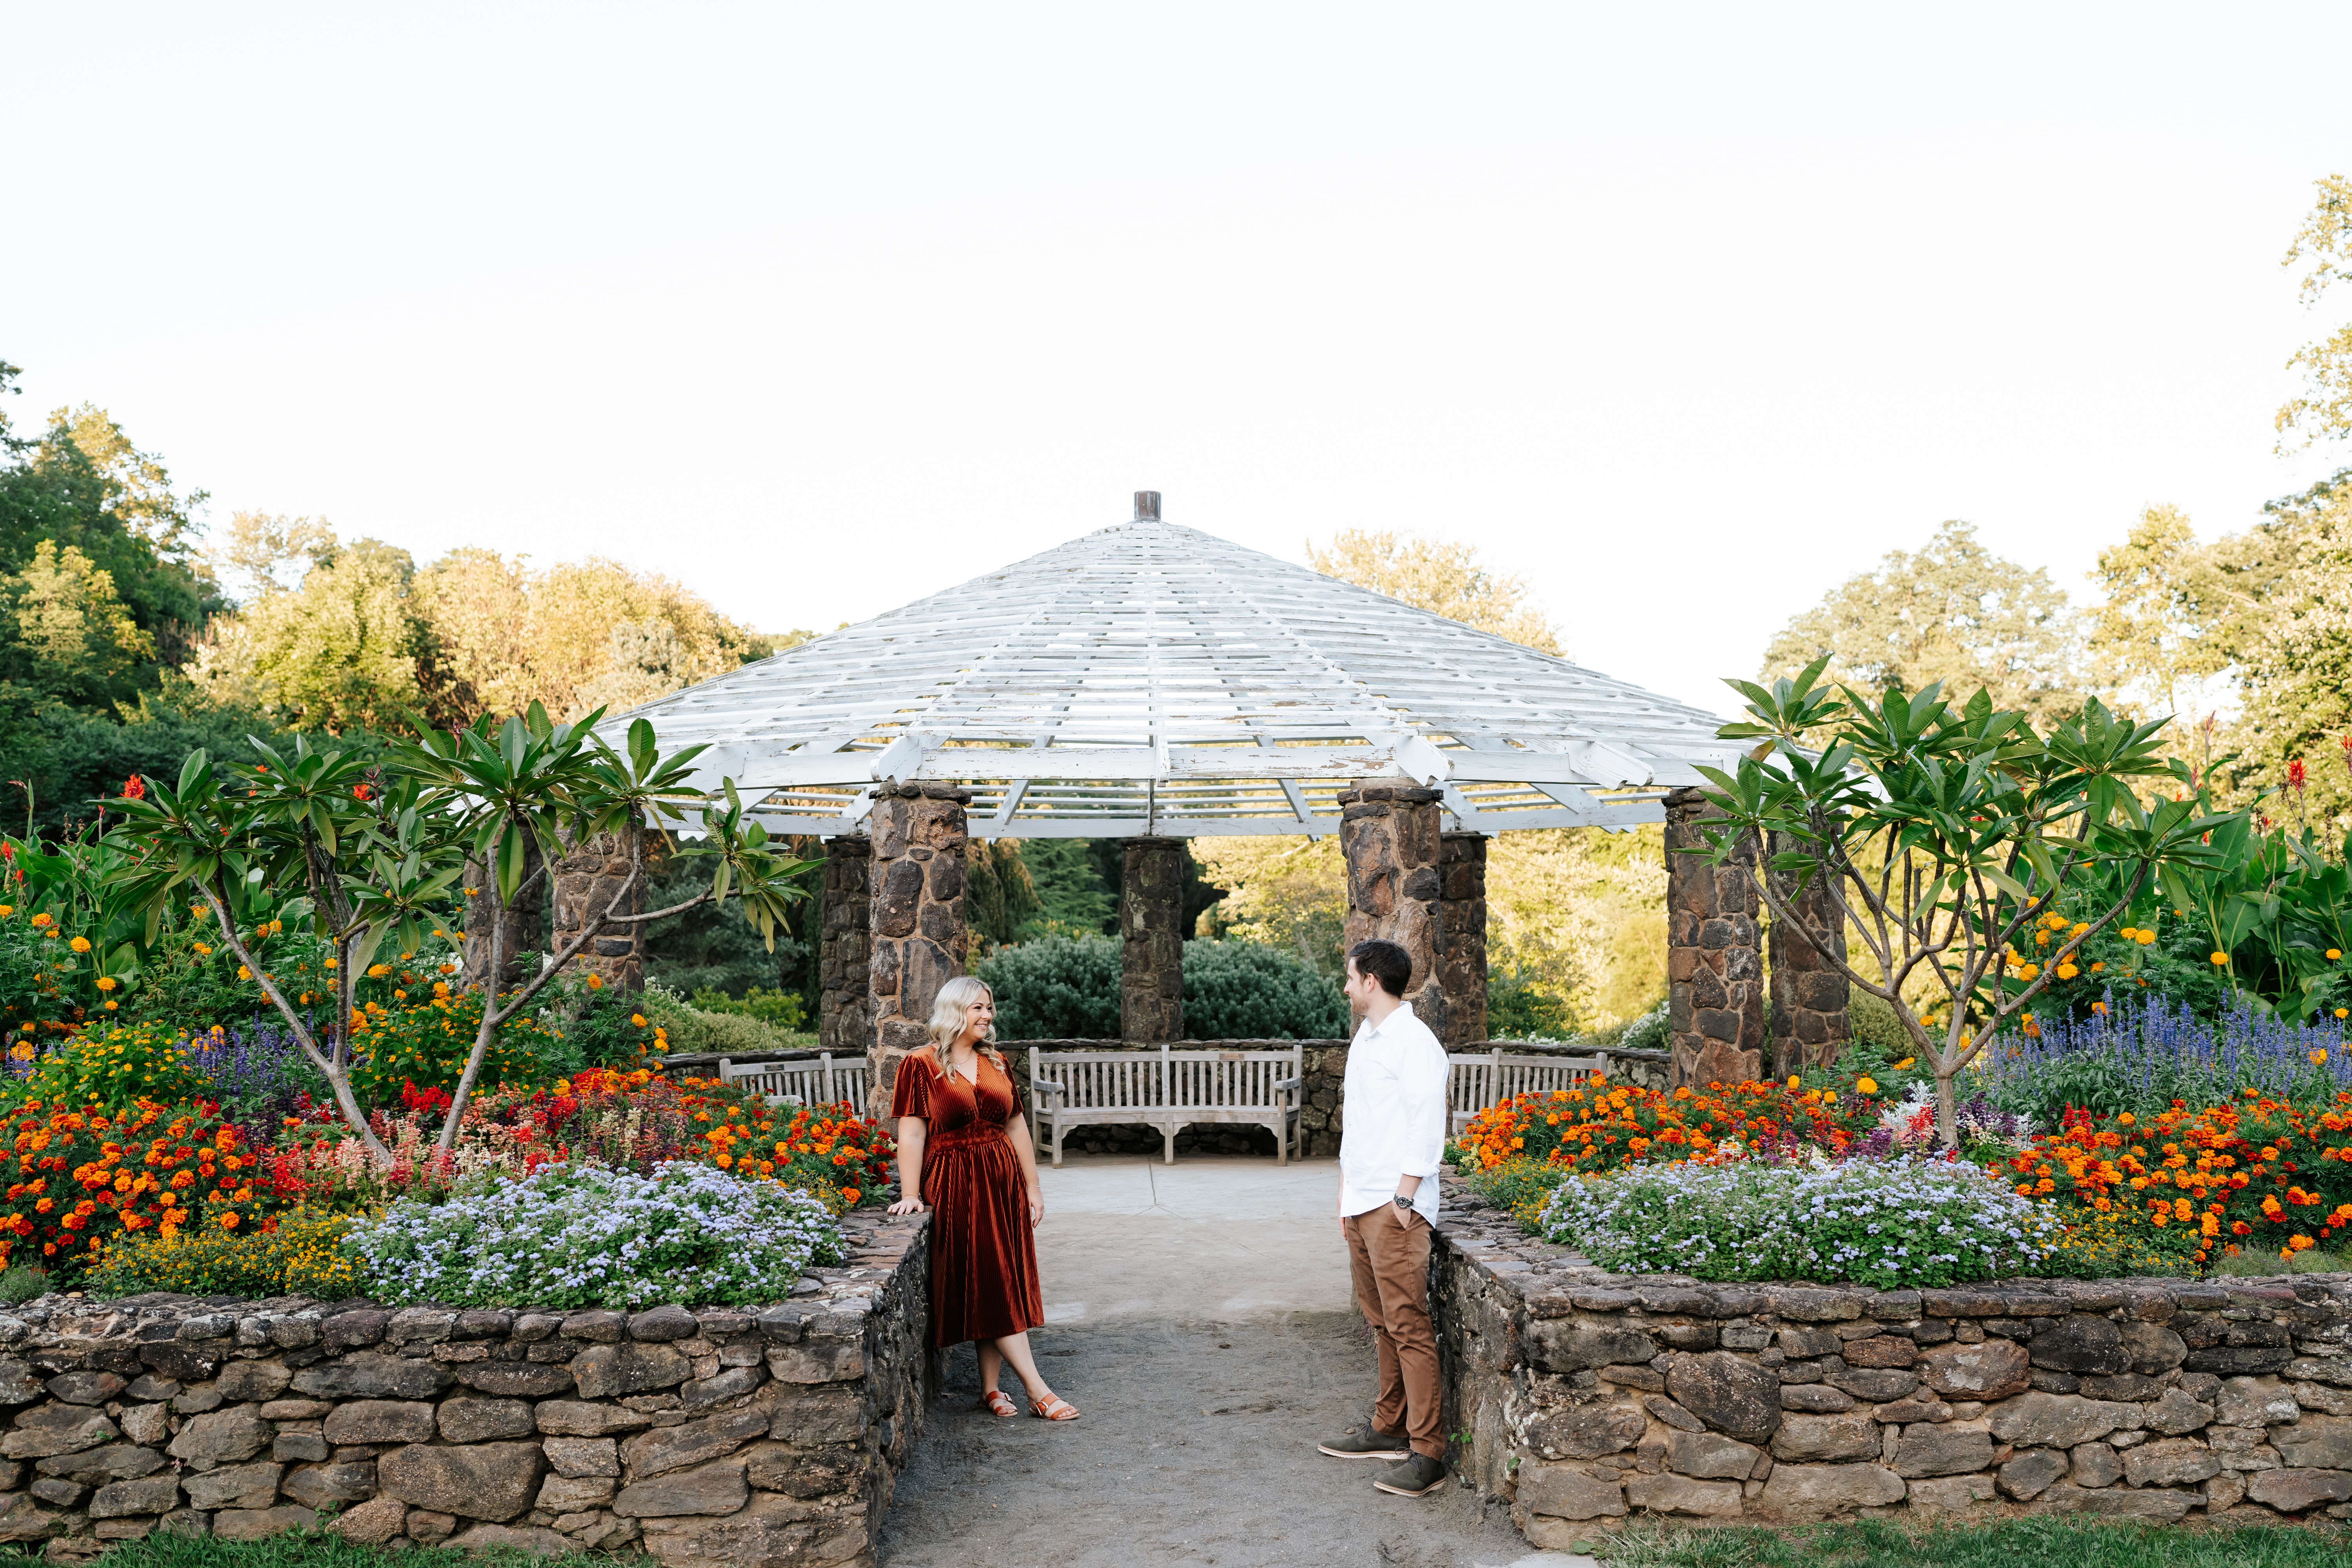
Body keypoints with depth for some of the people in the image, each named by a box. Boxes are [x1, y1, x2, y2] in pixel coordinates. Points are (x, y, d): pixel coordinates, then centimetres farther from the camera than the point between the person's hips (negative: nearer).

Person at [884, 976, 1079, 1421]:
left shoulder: (996, 1064, 13)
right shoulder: (921, 1065, -4)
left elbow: (1017, 1127, 15)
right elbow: (911, 1133, -10)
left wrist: (1033, 1188, 12)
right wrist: (911, 1194, -18)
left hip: (1005, 1183, 6)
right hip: (956, 1186, -6)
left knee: (1003, 1285, 4)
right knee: (992, 1287, -6)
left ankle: (991, 1388, 11)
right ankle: (1039, 1393, -7)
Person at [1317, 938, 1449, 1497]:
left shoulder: (1414, 1042, -11)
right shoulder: (1364, 1039, 18)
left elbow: (1427, 1125, -16)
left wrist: (1404, 1196, -18)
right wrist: (1345, 1194, 20)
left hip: (1396, 1206, -9)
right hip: (1361, 1201, 9)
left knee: (1407, 1325, -10)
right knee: (1381, 1321, 15)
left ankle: (1427, 1453, -8)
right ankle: (1388, 1429, 24)